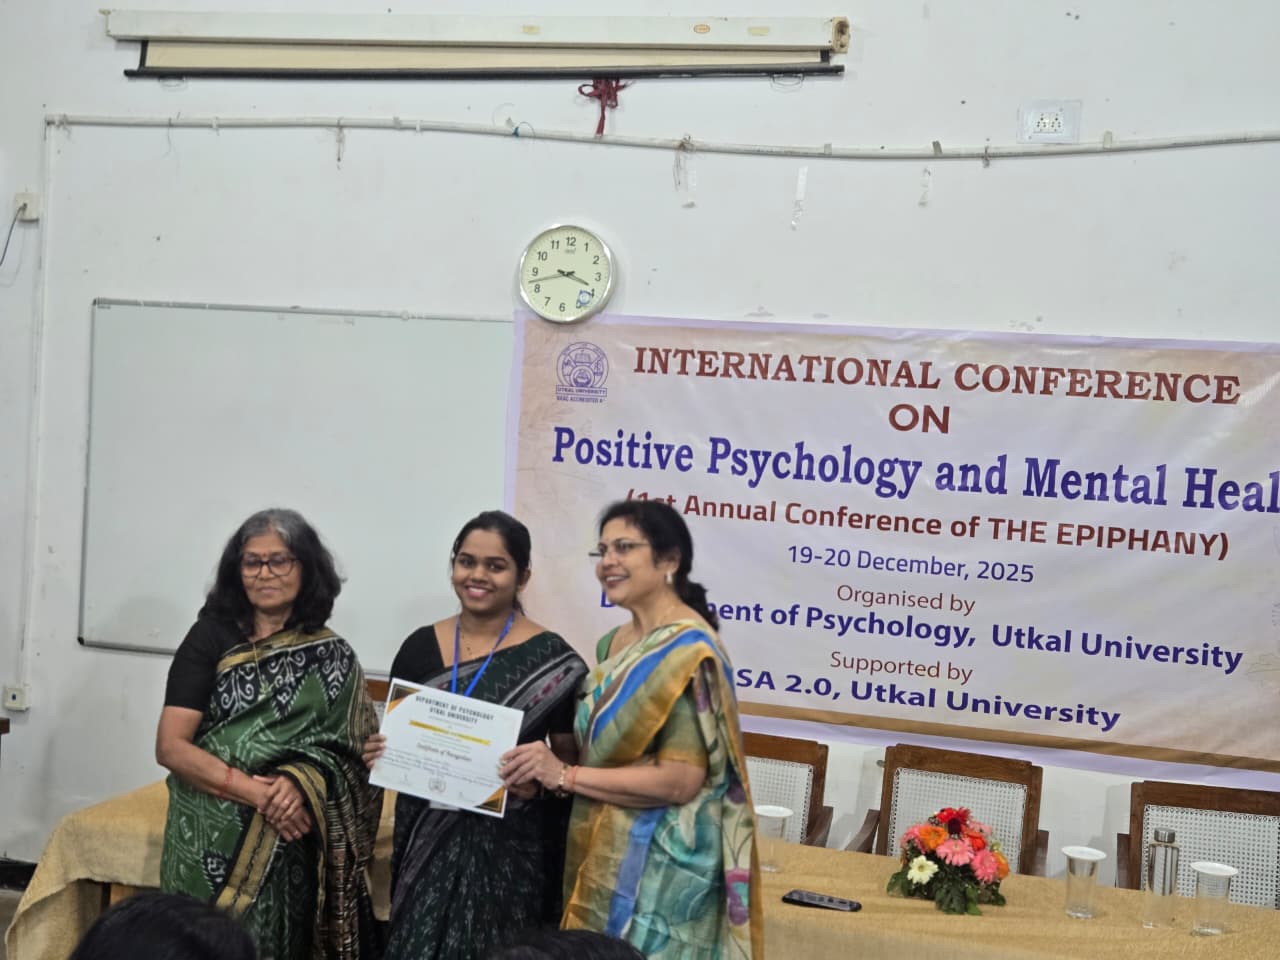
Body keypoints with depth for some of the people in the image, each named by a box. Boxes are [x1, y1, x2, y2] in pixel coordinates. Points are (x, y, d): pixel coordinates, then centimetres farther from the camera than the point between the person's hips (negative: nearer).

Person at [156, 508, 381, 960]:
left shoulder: (331, 658, 3)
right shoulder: (210, 638, -3)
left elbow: (347, 752, 0)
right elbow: (170, 746, -9)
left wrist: (300, 786, -20)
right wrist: (258, 793, -19)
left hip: (288, 847, 1)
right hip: (209, 842, -1)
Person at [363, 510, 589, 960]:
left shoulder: (549, 657, -7)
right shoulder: (419, 646, 4)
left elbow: (571, 761, -2)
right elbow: (394, 738, 14)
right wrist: (378, 752, -6)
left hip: (509, 846, -3)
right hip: (427, 841, 3)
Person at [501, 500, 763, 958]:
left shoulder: (687, 652, -18)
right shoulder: (614, 643, 9)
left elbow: (681, 779, -24)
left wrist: (565, 775, -20)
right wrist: (547, 764, -1)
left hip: (657, 866, -8)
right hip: (606, 853, 8)